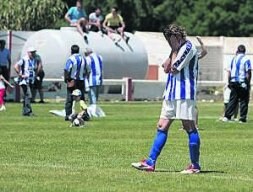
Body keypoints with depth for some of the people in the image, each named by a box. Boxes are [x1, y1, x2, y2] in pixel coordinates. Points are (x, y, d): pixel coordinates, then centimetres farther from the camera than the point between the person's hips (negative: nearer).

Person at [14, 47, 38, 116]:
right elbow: (16, 66, -20)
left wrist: (35, 75, 16)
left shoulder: (34, 60, 12)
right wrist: (20, 75, -18)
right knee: (28, 95, -15)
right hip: (24, 81, -8)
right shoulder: (24, 60, -13)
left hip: (31, 81, 8)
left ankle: (25, 111, 18)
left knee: (26, 96, 12)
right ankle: (28, 111, -16)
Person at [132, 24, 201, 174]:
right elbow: (166, 68, 14)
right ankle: (150, 163, 5)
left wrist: (175, 51, -2)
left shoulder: (188, 47, -9)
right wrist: (173, 52, 6)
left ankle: (195, 165, -1)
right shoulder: (178, 49, 20)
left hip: (184, 94, -10)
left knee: (189, 127, -6)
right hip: (171, 94, 10)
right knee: (162, 127, 6)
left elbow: (174, 69, -14)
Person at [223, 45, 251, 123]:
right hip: (243, 83, -5)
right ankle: (242, 118, 0)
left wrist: (229, 83, 17)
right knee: (243, 101, 1)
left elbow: (229, 72, 11)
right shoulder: (246, 60, -6)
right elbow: (248, 73, -11)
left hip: (233, 82, 5)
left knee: (232, 100, 9)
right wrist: (248, 83, -7)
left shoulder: (234, 59, 10)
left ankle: (227, 116, 1)